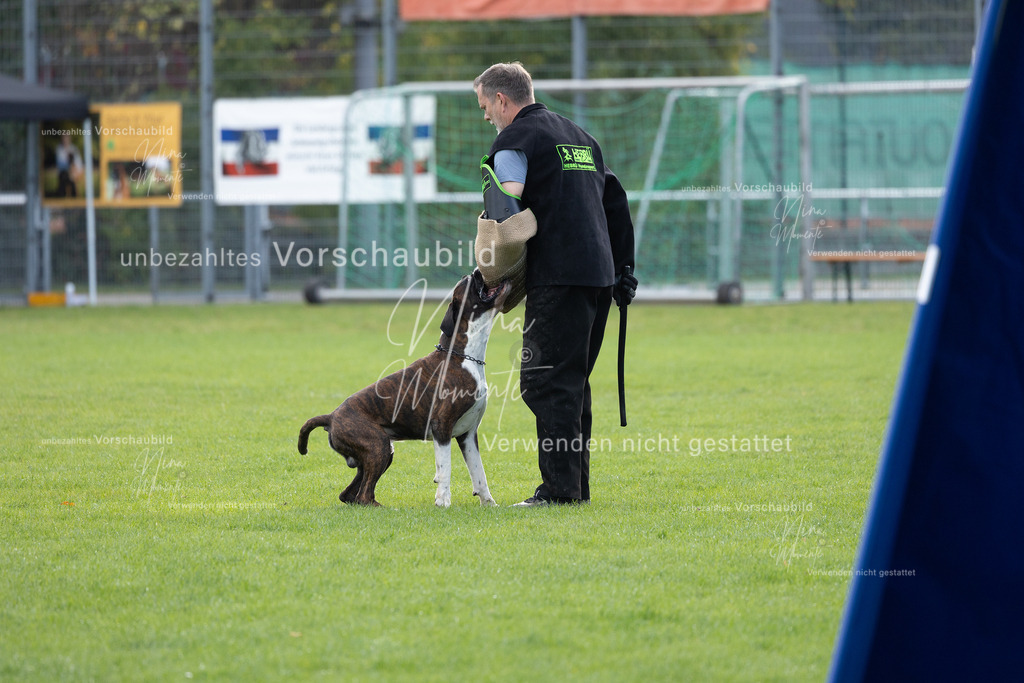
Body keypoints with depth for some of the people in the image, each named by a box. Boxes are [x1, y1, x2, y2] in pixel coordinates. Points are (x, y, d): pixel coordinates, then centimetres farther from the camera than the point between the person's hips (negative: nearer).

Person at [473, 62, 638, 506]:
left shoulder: (515, 139, -2)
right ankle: (577, 486, 14)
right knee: (573, 383, 14)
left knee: (546, 383, -7)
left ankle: (559, 487, -13)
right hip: (600, 275, 8)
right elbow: (614, 201, 25)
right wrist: (623, 270, 26)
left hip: (557, 278, -8)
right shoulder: (579, 136, 24)